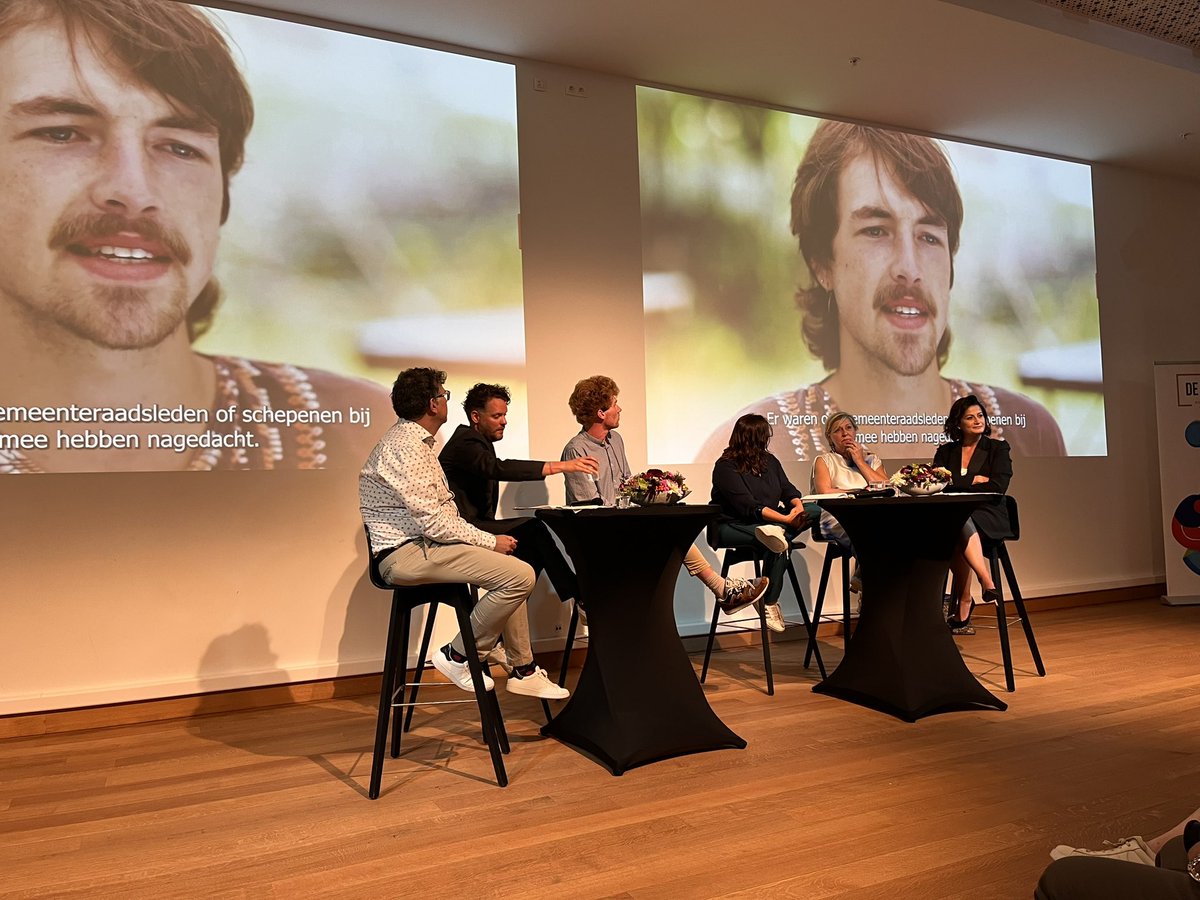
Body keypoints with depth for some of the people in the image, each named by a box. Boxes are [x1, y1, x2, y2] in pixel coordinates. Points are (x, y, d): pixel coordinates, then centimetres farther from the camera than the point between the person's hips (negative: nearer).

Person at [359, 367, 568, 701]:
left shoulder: (414, 441, 18)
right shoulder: (405, 448, -17)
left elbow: (441, 509, 17)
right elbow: (433, 523, -22)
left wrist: (486, 539, 5)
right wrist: (490, 541, -12)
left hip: (421, 544, 11)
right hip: (406, 553, -11)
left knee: (511, 568, 18)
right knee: (520, 575, -19)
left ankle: (523, 670, 18)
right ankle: (458, 657, -4)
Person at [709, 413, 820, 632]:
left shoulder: (769, 461, 13)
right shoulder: (726, 467, -12)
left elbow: (788, 490, 5)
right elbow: (749, 507, -22)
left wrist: (797, 506, -21)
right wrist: (786, 519, -30)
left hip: (769, 521, 8)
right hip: (731, 527, -8)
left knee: (816, 511, -18)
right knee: (781, 542, -38)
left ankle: (775, 533, -34)